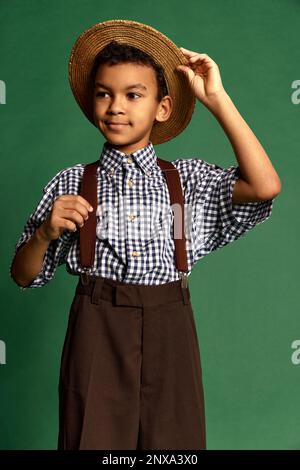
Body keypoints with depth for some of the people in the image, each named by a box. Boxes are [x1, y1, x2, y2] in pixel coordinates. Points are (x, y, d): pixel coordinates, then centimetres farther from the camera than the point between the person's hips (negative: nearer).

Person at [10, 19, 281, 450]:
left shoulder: (190, 180, 3)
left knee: (173, 439, 9)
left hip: (168, 335, 1)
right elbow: (24, 276, 7)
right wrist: (46, 233, -15)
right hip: (96, 334, 0)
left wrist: (217, 98, -10)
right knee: (94, 439, 6)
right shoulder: (71, 184, 3)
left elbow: (265, 187, -15)